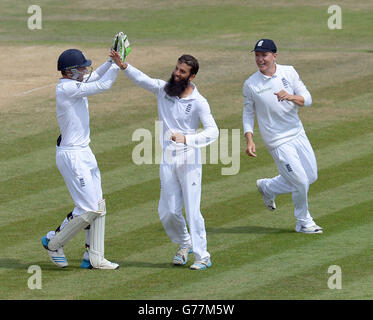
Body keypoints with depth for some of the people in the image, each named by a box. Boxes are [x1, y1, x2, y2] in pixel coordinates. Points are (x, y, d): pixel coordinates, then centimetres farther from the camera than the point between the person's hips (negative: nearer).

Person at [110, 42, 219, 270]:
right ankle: (184, 245, 30)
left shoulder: (199, 102, -9)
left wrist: (186, 139, -31)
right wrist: (123, 66, -25)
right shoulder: (163, 89, 5)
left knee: (192, 210, -7)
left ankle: (202, 256, -1)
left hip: (190, 160, -4)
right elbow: (141, 79, -7)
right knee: (168, 212, 6)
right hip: (167, 159, 4)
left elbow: (212, 132, -17)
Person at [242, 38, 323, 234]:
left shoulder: (289, 73, -3)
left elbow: (307, 99, -7)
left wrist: (291, 97, -28)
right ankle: (303, 222, 18)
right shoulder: (250, 85, -8)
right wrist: (249, 140, -11)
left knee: (311, 176, 12)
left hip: (298, 134, 4)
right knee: (301, 182, -6)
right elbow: (248, 113, 1)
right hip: (278, 142, -4)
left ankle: (268, 188, 31)